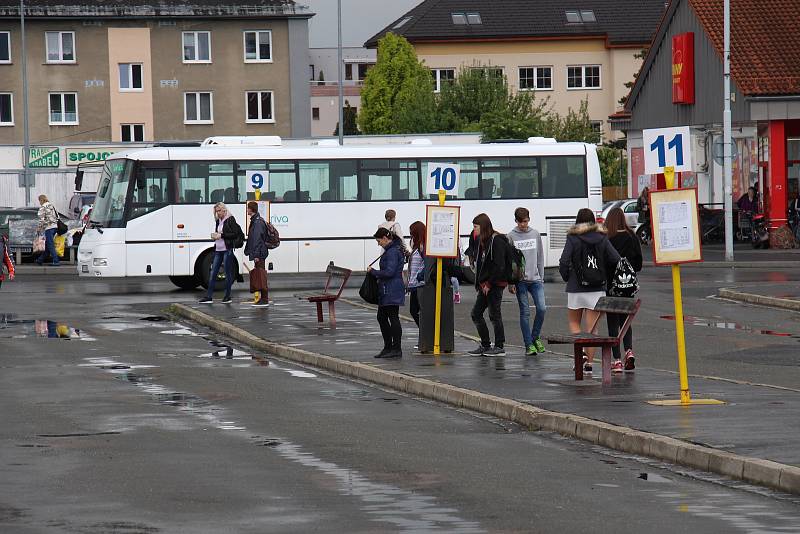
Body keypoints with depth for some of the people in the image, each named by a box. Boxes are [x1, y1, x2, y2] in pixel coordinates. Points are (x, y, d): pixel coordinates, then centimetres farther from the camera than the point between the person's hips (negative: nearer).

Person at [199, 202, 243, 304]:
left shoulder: (230, 220, -7)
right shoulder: (218, 221, 15)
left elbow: (235, 234, -13)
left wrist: (221, 235, -15)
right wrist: (215, 235, 2)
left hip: (227, 249, -8)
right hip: (218, 250, 8)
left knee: (228, 273, 1)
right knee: (213, 273, 4)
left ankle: (227, 296, 9)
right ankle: (209, 297, 5)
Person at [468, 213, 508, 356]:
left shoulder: (497, 241, -13)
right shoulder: (481, 241, 13)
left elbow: (499, 265, -18)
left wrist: (489, 284, -16)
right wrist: (479, 283, 5)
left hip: (495, 284, -9)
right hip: (485, 284, 9)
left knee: (494, 314, -4)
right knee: (476, 313, 9)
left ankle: (499, 347, 4)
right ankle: (485, 345, 16)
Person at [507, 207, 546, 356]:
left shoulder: (535, 235, 9)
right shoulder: (511, 236, 0)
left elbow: (540, 258, 13)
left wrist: (541, 278, 8)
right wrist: (511, 282, -6)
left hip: (535, 279, 3)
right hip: (520, 280, -3)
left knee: (542, 309, -8)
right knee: (525, 312, -1)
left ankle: (535, 337, 13)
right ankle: (529, 345, 3)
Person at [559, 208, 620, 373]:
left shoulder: (573, 239, -7)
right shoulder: (602, 239, 1)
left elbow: (564, 262, -14)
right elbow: (616, 260, -5)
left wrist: (566, 277, 3)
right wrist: (604, 273, 12)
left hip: (576, 288, -2)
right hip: (597, 288, 2)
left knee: (574, 322, 15)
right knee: (592, 327, 7)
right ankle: (589, 362, 5)